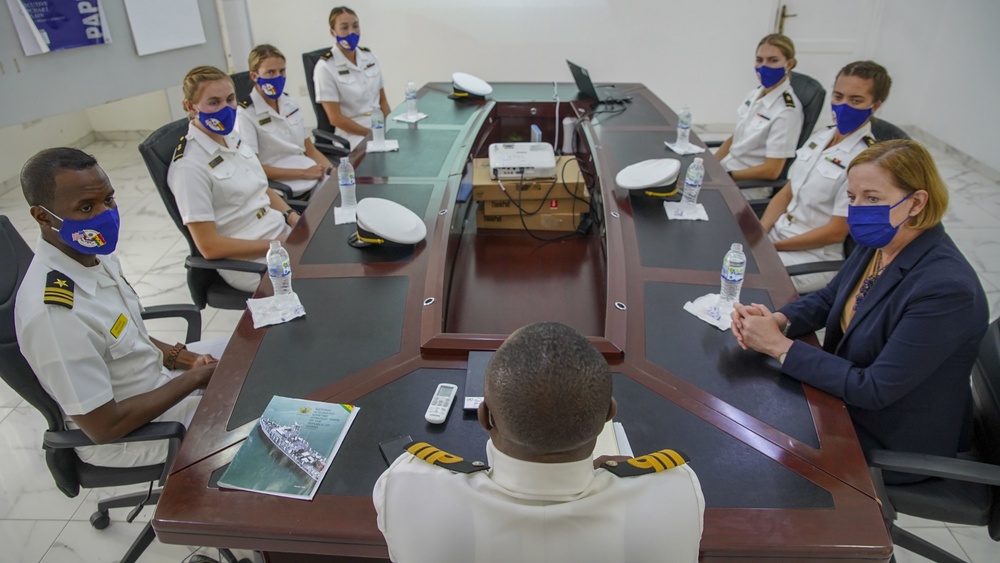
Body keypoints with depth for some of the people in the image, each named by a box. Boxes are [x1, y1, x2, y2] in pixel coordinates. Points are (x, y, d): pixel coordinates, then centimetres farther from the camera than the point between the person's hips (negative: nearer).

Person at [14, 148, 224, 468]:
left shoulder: (93, 254, -8)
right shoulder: (54, 311, -35)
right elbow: (104, 425, -27)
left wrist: (182, 358, -5)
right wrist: (196, 377, -21)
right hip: (123, 436, -8)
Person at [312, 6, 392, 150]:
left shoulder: (369, 56, 9)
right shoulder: (325, 67, -7)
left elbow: (382, 100, 12)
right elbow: (335, 118, -11)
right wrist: (373, 133, -16)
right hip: (353, 134, -5)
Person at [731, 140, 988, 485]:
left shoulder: (946, 289, -31)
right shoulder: (878, 244, -7)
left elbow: (873, 390, -29)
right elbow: (828, 300, 7)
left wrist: (779, 346, -28)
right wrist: (776, 320, -14)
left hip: (894, 445, -7)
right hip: (850, 398, 7)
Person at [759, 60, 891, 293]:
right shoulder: (820, 137, 7)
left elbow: (836, 232, -17)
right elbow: (786, 194, 9)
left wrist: (771, 246, -16)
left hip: (817, 256, -7)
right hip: (777, 232, 7)